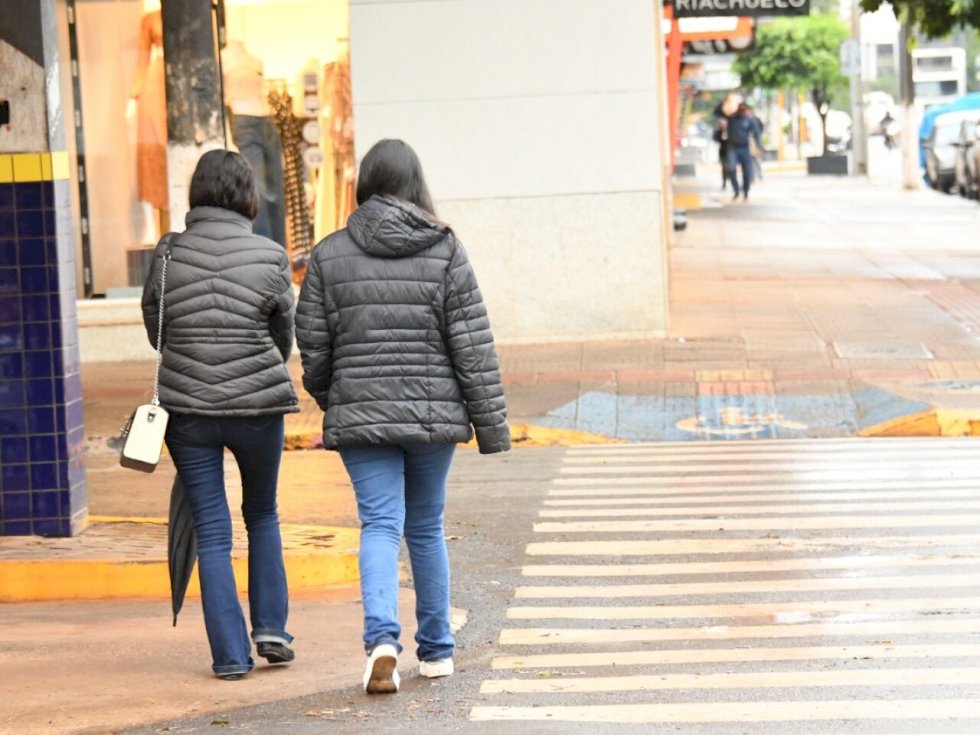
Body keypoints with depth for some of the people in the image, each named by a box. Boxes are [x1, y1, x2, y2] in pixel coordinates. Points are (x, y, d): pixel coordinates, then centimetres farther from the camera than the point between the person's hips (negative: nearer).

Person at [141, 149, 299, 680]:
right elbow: (285, 335, 6)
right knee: (262, 515, 22)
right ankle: (270, 628, 16)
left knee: (211, 530, 6)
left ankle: (230, 654, 4)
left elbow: (154, 327, 8)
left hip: (186, 407, 1)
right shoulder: (270, 257, -6)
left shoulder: (167, 255, -4)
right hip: (257, 404, 0)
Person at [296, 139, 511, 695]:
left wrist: (332, 403, 20)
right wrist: (491, 425, 1)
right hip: (434, 413, 1)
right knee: (427, 528, 15)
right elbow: (473, 347, -4)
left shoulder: (330, 255, -1)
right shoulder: (445, 252, -3)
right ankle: (437, 649, 23)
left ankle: (383, 639, -24)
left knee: (380, 526, -2)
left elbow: (313, 349, 2)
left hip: (362, 414, -1)